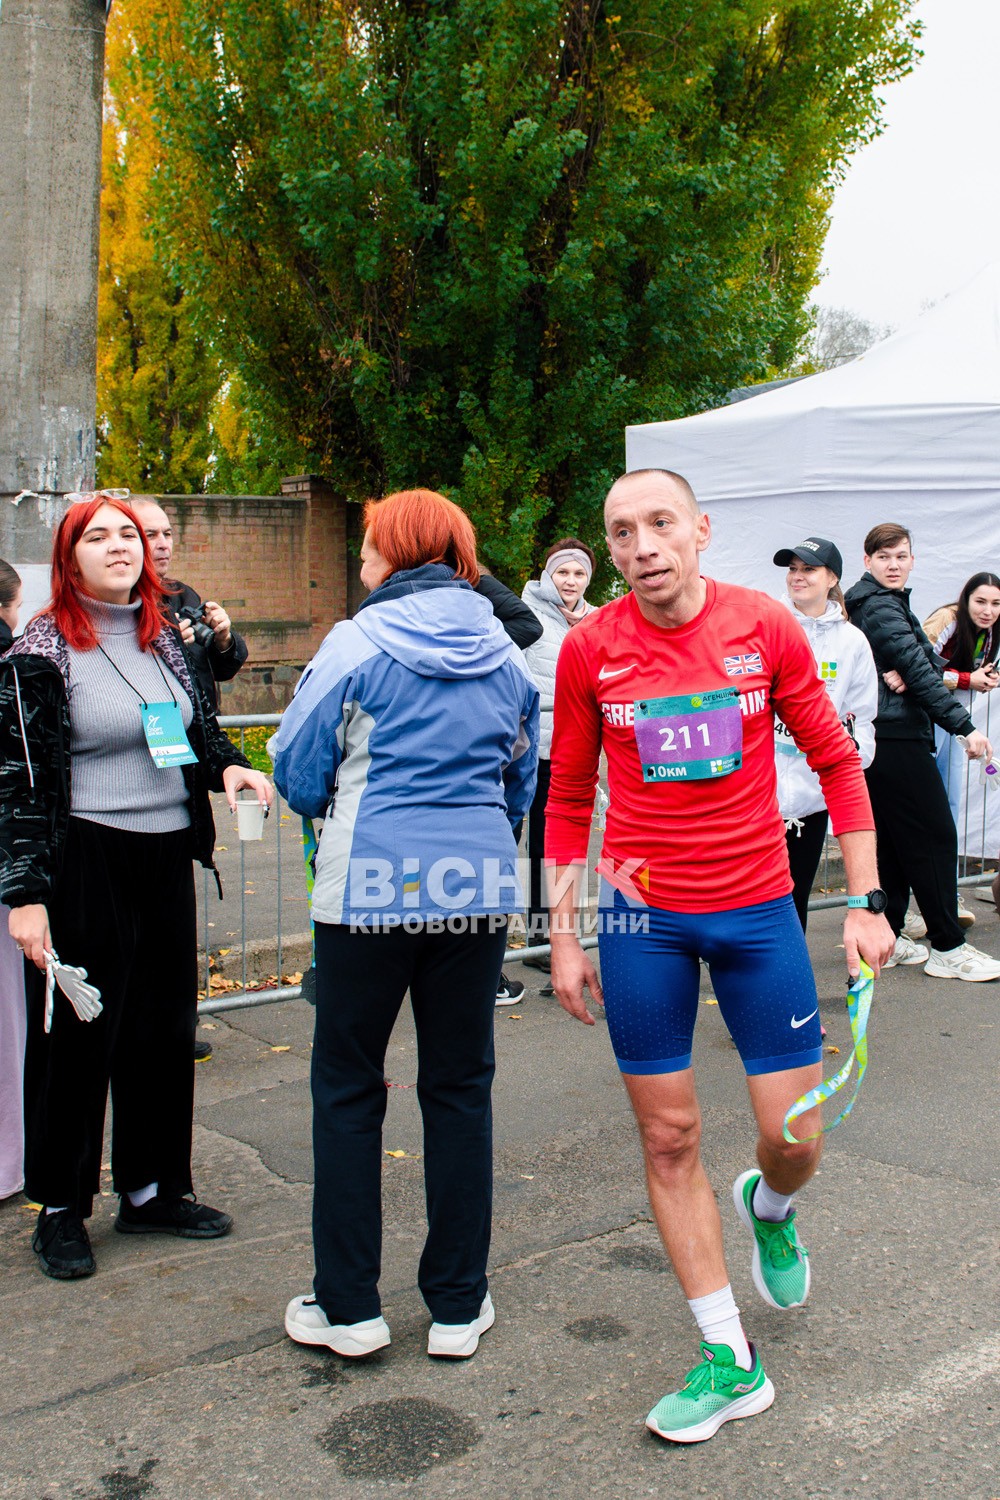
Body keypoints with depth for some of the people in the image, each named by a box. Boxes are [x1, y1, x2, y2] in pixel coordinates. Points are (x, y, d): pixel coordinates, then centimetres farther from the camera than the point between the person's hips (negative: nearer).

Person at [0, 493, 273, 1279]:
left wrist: (227, 767, 1)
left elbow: (201, 730, 23)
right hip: (84, 864, -6)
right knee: (76, 1035, 3)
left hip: (168, 854, 6)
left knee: (166, 1026, 12)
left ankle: (152, 1187, 28)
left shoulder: (168, 639, 11)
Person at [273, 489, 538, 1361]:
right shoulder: (504, 652, 7)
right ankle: (459, 1306, 20)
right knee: (460, 1088, 12)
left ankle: (348, 1307, 16)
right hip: (479, 887, 4)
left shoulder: (359, 643, -7)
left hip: (369, 887, -4)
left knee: (347, 1089, 9)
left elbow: (298, 769, -1)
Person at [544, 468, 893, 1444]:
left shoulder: (767, 629, -4)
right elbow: (568, 797, 6)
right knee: (668, 1136, 5)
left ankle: (768, 1209, 42)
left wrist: (865, 903, 1)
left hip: (759, 907, 0)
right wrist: (564, 935, 4)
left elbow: (836, 762, 3)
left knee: (796, 1136, 3)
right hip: (643, 917, 1)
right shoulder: (589, 649, -3)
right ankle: (731, 1363, 21)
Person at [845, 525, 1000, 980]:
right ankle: (948, 947, -3)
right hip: (897, 740, -10)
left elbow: (929, 660, 7)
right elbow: (920, 671, -18)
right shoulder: (881, 609, -13)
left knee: (893, 840, 12)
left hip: (881, 739, 10)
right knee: (935, 838, -6)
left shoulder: (888, 603, 18)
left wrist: (902, 671, -16)